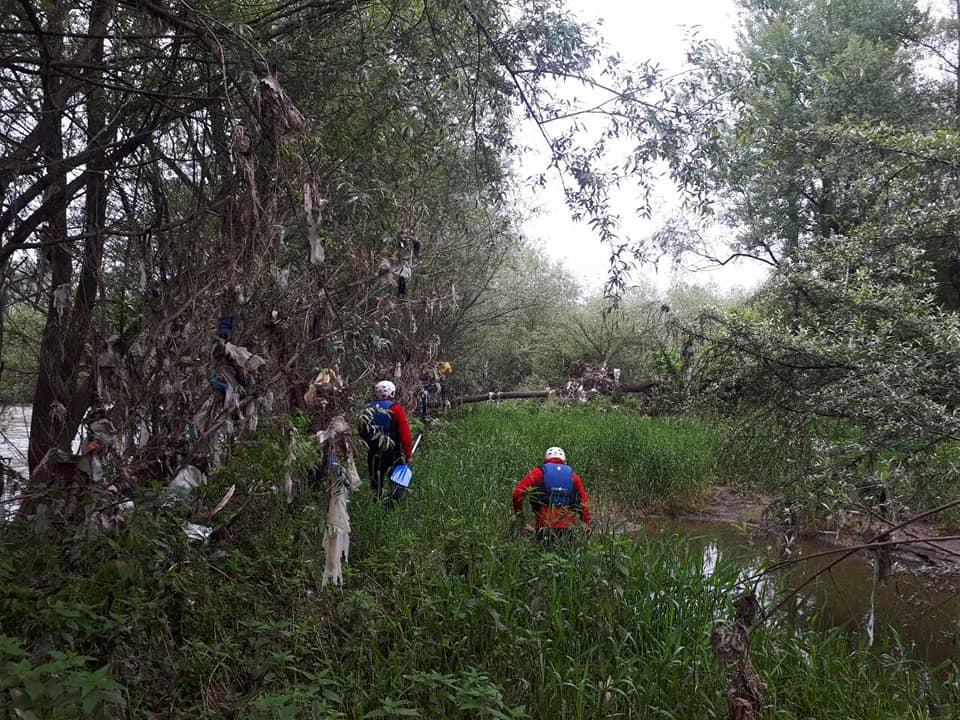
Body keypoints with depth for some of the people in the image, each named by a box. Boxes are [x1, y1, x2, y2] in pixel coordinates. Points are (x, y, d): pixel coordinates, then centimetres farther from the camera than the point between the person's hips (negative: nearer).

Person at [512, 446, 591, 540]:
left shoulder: (538, 473, 8)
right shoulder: (573, 476, 15)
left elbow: (518, 492, 1)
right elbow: (584, 503, 12)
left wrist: (518, 512, 15)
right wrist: (587, 525, 18)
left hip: (545, 526, -2)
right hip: (568, 528, 2)